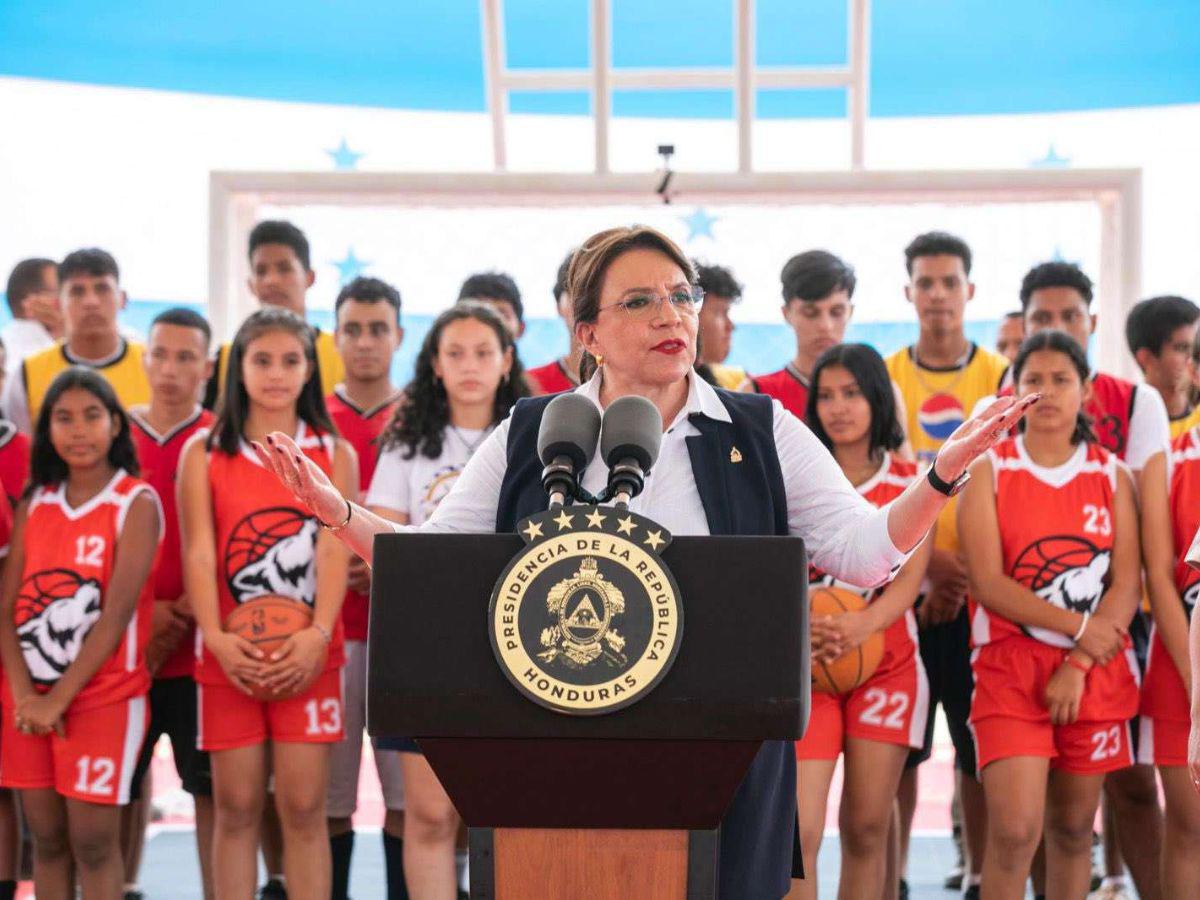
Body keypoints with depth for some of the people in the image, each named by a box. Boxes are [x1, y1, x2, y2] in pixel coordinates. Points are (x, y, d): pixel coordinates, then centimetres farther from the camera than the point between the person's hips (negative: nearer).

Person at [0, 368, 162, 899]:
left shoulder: (137, 503, -5)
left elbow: (117, 612, -13)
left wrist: (60, 698, -15)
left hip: (102, 696, -5)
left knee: (92, 840, -4)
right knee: (46, 838, 8)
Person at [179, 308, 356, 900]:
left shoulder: (334, 454, 8)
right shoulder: (203, 453, 6)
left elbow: (334, 549, -3)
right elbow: (198, 551, -3)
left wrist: (318, 634, -19)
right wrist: (215, 637, -18)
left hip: (307, 656, 0)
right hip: (229, 657, 0)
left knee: (303, 807, -2)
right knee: (236, 808, 2)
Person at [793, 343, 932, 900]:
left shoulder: (911, 485, 8)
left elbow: (910, 578, -3)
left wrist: (863, 624, -23)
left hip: (884, 660, 1)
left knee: (867, 830, 3)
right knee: (799, 831, -13)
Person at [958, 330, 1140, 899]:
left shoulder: (1111, 476, 7)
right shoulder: (989, 470, 1)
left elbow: (1127, 585, 0)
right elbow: (987, 582, -9)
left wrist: (1078, 666, -12)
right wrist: (1078, 625, -16)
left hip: (1095, 673, 3)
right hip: (1012, 667, -3)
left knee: (1073, 828, 9)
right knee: (1014, 831, -14)